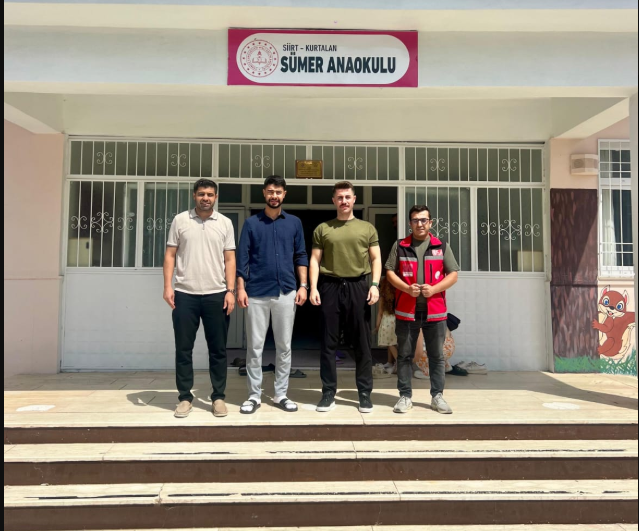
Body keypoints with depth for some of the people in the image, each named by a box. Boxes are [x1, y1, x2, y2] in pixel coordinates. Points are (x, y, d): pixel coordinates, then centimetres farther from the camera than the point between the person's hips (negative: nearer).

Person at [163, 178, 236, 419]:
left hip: (216, 295, 0)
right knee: (183, 348, 6)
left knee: (218, 349, 6)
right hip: (185, 294, 0)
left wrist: (230, 290, -4)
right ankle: (185, 397, 18)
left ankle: (218, 397, 17)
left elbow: (229, 260, 4)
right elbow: (170, 255, 5)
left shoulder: (225, 223, 6)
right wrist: (168, 286, -5)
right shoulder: (180, 220, 5)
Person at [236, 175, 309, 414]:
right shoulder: (251, 223, 4)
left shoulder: (294, 223, 8)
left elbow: (301, 256, 9)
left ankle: (281, 394, 19)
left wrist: (303, 286, 0)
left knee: (284, 346, 7)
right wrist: (240, 288, -6)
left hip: (286, 292, 1)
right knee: (255, 346, 4)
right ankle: (254, 395, 16)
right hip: (256, 293, -1)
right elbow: (242, 258, 1)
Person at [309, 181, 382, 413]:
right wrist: (313, 287, -5)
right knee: (328, 342, 4)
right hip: (330, 287, 0)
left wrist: (375, 285, -5)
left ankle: (365, 393, 15)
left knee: (362, 343, 4)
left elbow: (376, 258, 9)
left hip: (358, 286, 0)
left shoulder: (367, 228, 11)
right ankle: (328, 393, 14)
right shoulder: (322, 229, 10)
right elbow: (315, 260, 7)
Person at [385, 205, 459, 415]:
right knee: (404, 355, 5)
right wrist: (407, 288, -14)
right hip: (406, 310, 0)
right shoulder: (400, 246, 6)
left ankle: (437, 396, 19)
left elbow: (453, 274, 4)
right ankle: (405, 396, 15)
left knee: (437, 356, 7)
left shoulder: (441, 246, 7)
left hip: (435, 311, 1)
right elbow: (390, 272, 3)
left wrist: (434, 289, -12)